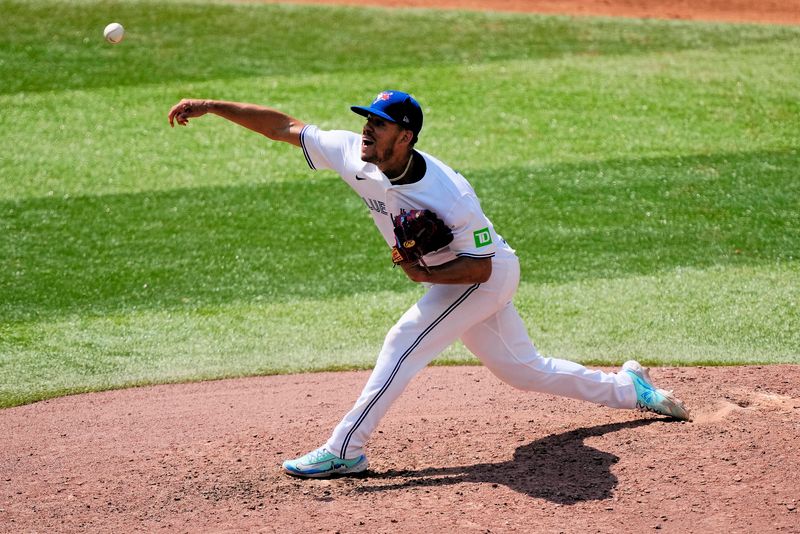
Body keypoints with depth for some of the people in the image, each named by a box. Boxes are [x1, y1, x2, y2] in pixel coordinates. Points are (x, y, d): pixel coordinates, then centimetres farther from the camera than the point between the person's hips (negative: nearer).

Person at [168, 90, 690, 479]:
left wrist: (426, 274, -37)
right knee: (524, 369, 17)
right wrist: (210, 106, -17)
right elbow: (286, 126, -13)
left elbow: (481, 266, -24)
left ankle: (345, 448, -17)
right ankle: (628, 388, 33)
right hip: (452, 281, 8)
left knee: (405, 341, -21)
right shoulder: (354, 155, -16)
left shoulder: (449, 195, -33)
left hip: (489, 275, -8)